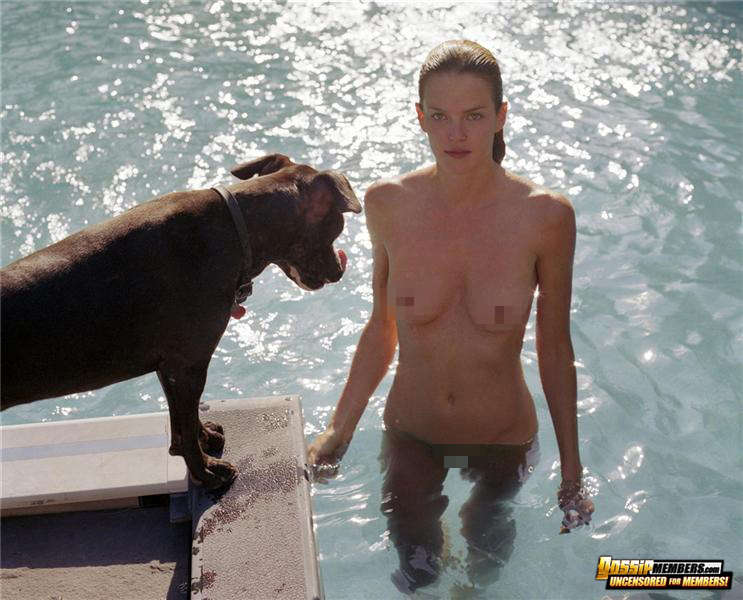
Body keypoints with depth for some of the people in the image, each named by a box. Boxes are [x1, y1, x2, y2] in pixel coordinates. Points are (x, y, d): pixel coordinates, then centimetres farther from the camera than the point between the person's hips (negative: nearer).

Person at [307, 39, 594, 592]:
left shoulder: (545, 216, -20)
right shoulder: (388, 205, -15)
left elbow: (555, 349, -10)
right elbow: (381, 330, -2)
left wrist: (572, 474, -4)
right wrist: (340, 430, -1)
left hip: (503, 439, -1)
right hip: (411, 436, 1)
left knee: (488, 548, 23)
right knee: (415, 570, 17)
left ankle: (479, 585, 59)